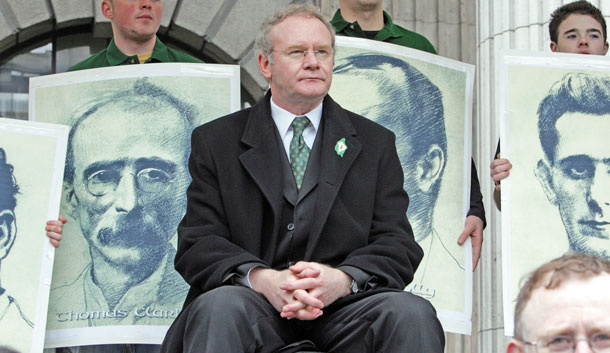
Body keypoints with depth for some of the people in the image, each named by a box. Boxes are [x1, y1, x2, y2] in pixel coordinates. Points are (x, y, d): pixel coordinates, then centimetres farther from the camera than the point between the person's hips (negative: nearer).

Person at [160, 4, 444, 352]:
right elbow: (198, 244, 2)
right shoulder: (216, 141, 12)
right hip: (256, 304, -1)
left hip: (344, 307, 1)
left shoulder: (376, 142, 17)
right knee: (218, 307, -36)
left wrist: (342, 279, -16)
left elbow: (398, 245, 8)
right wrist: (263, 280, -20)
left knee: (412, 315, -31)